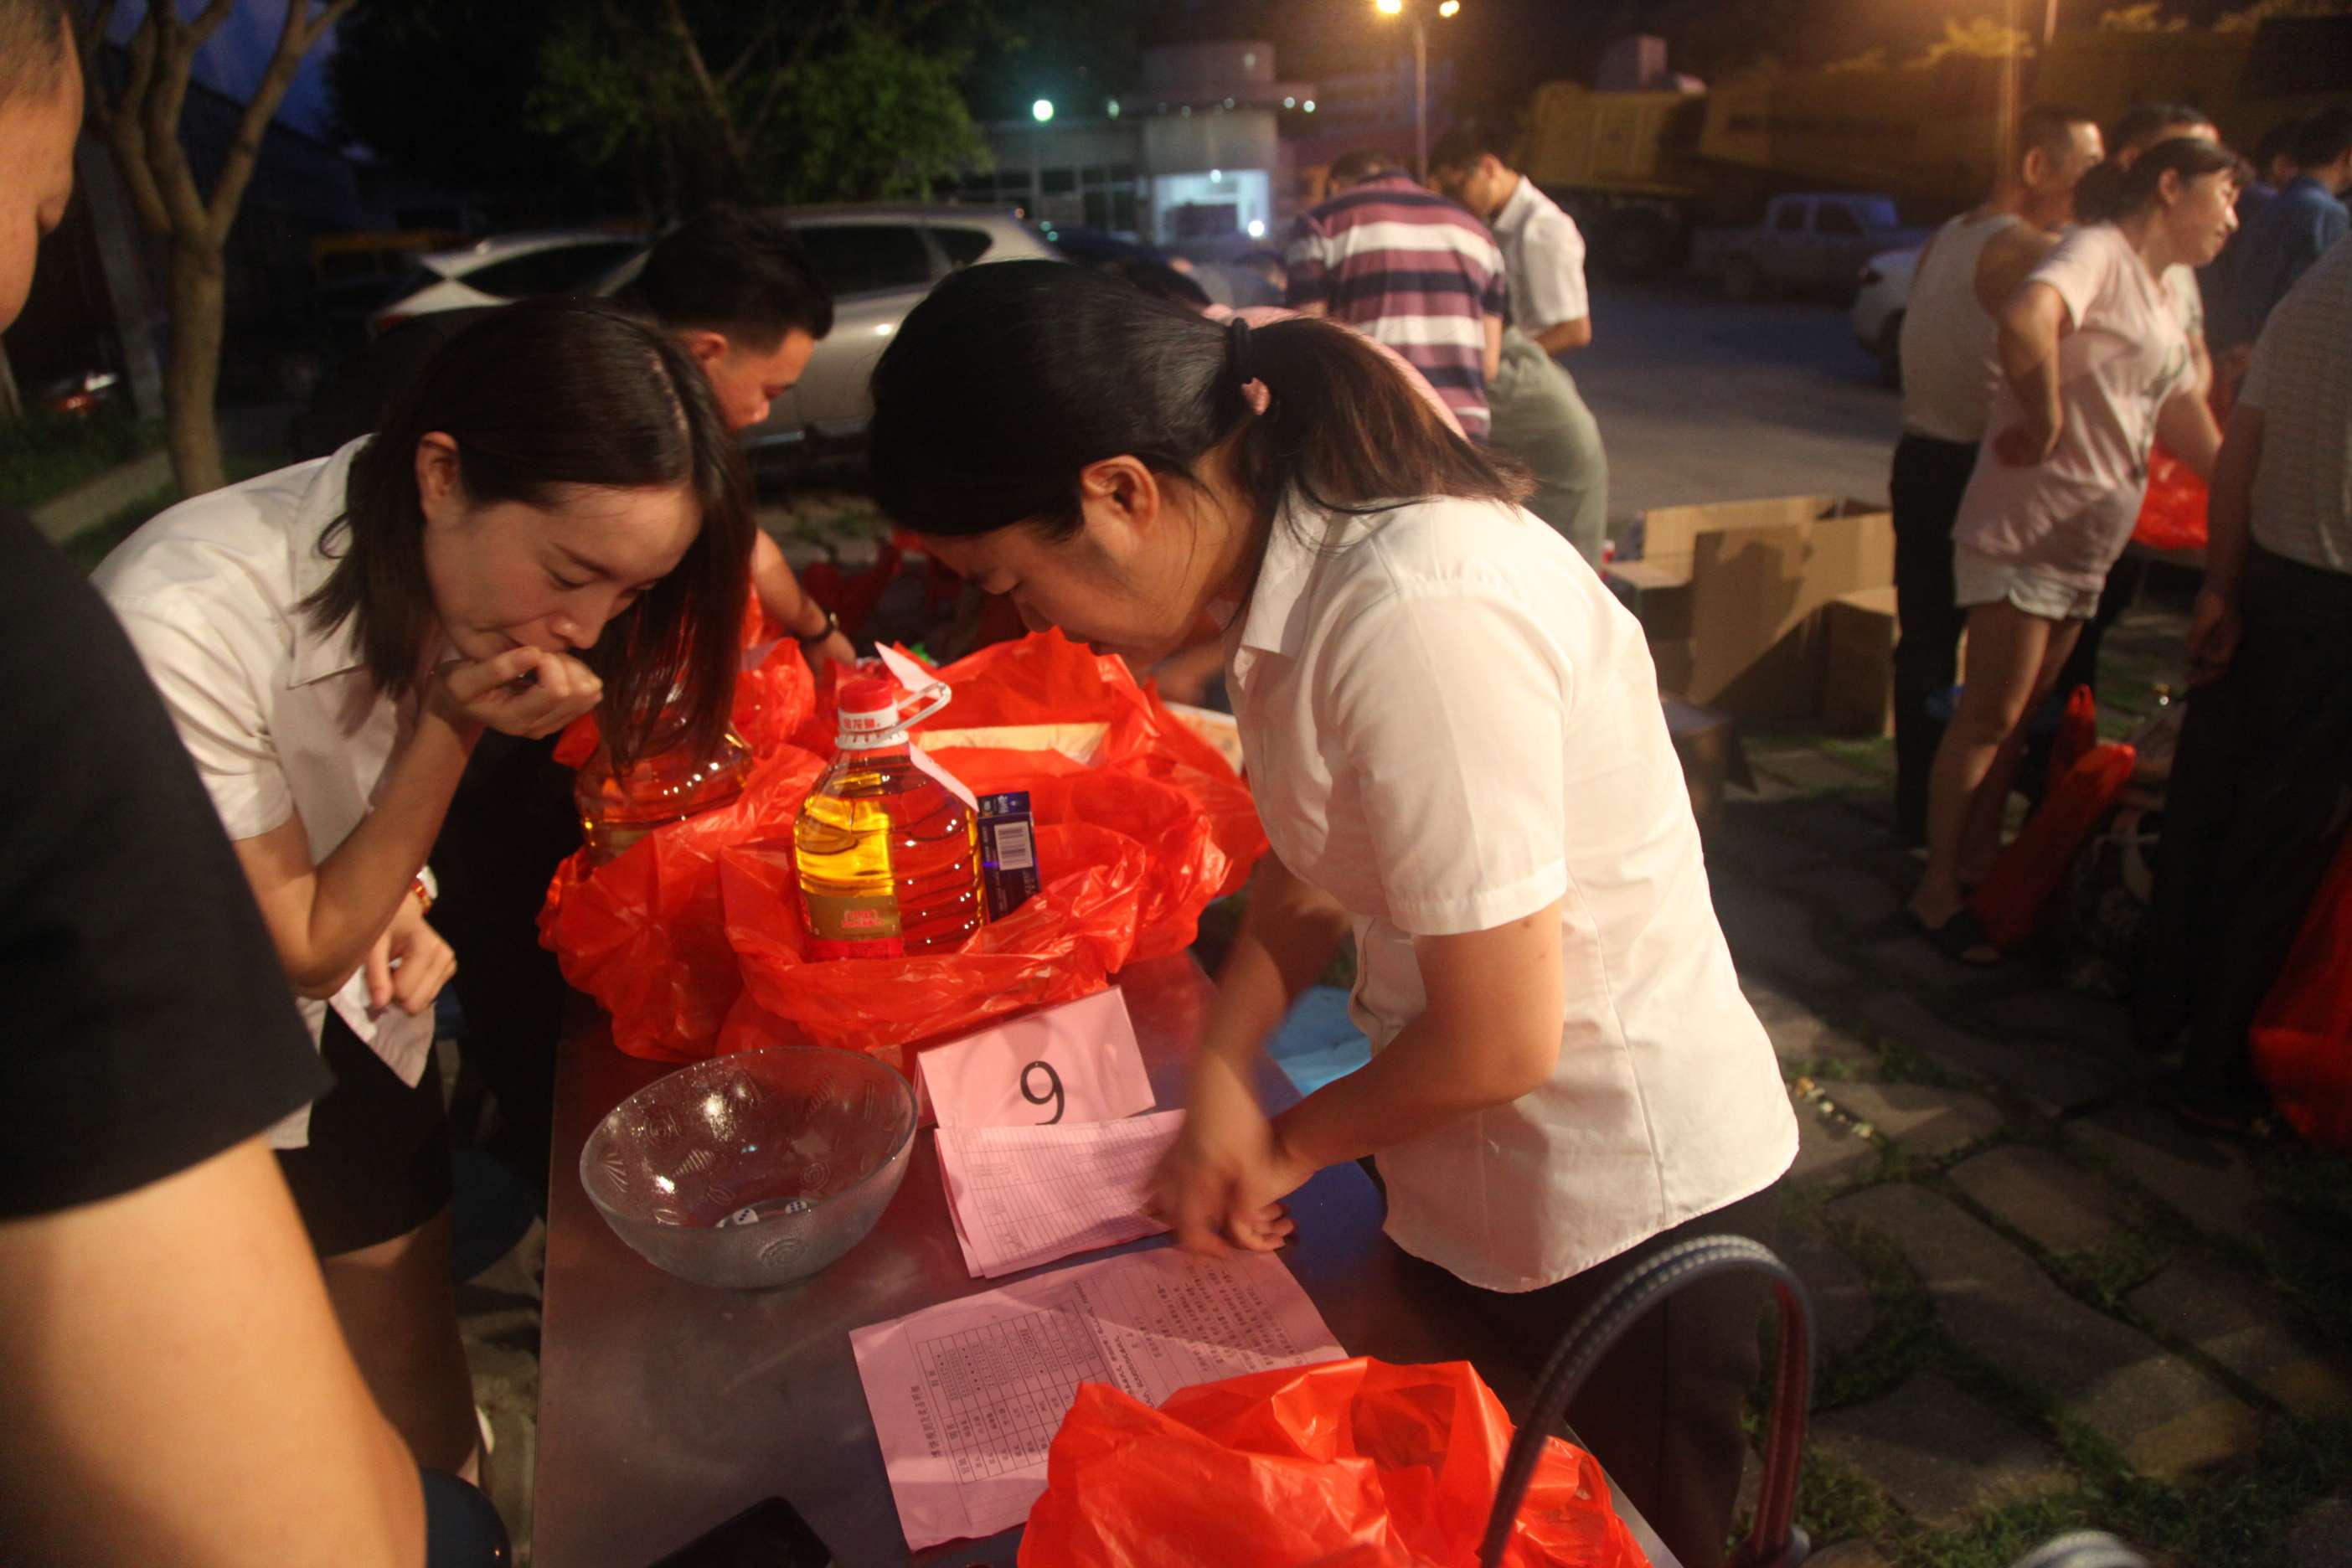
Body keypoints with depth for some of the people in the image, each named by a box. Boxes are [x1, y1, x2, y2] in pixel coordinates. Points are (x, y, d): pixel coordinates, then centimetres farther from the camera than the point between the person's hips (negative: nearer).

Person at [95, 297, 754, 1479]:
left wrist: (397, 902, -11)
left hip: (355, 1031, 5)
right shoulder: (186, 628, -34)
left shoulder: (448, 568, -12)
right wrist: (454, 725, -30)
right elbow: (301, 957, -20)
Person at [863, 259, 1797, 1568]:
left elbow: (1502, 1039, -25)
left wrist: (1293, 1143, -7)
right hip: (1479, 1187, 8)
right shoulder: (1300, 548, -4)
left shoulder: (1420, 620, -32)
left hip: (1622, 1210, -8)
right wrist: (1222, 1080, -6)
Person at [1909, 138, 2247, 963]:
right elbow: (2026, 321, -33)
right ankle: (1937, 888, 3)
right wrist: (2046, 422, -22)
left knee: (2020, 716, 14)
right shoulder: (2098, 253, -9)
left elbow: (2202, 446, 25)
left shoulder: (2160, 307, 20)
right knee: (1989, 716, -5)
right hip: (2026, 527, -9)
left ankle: (1981, 856, 26)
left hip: (2087, 545, 9)